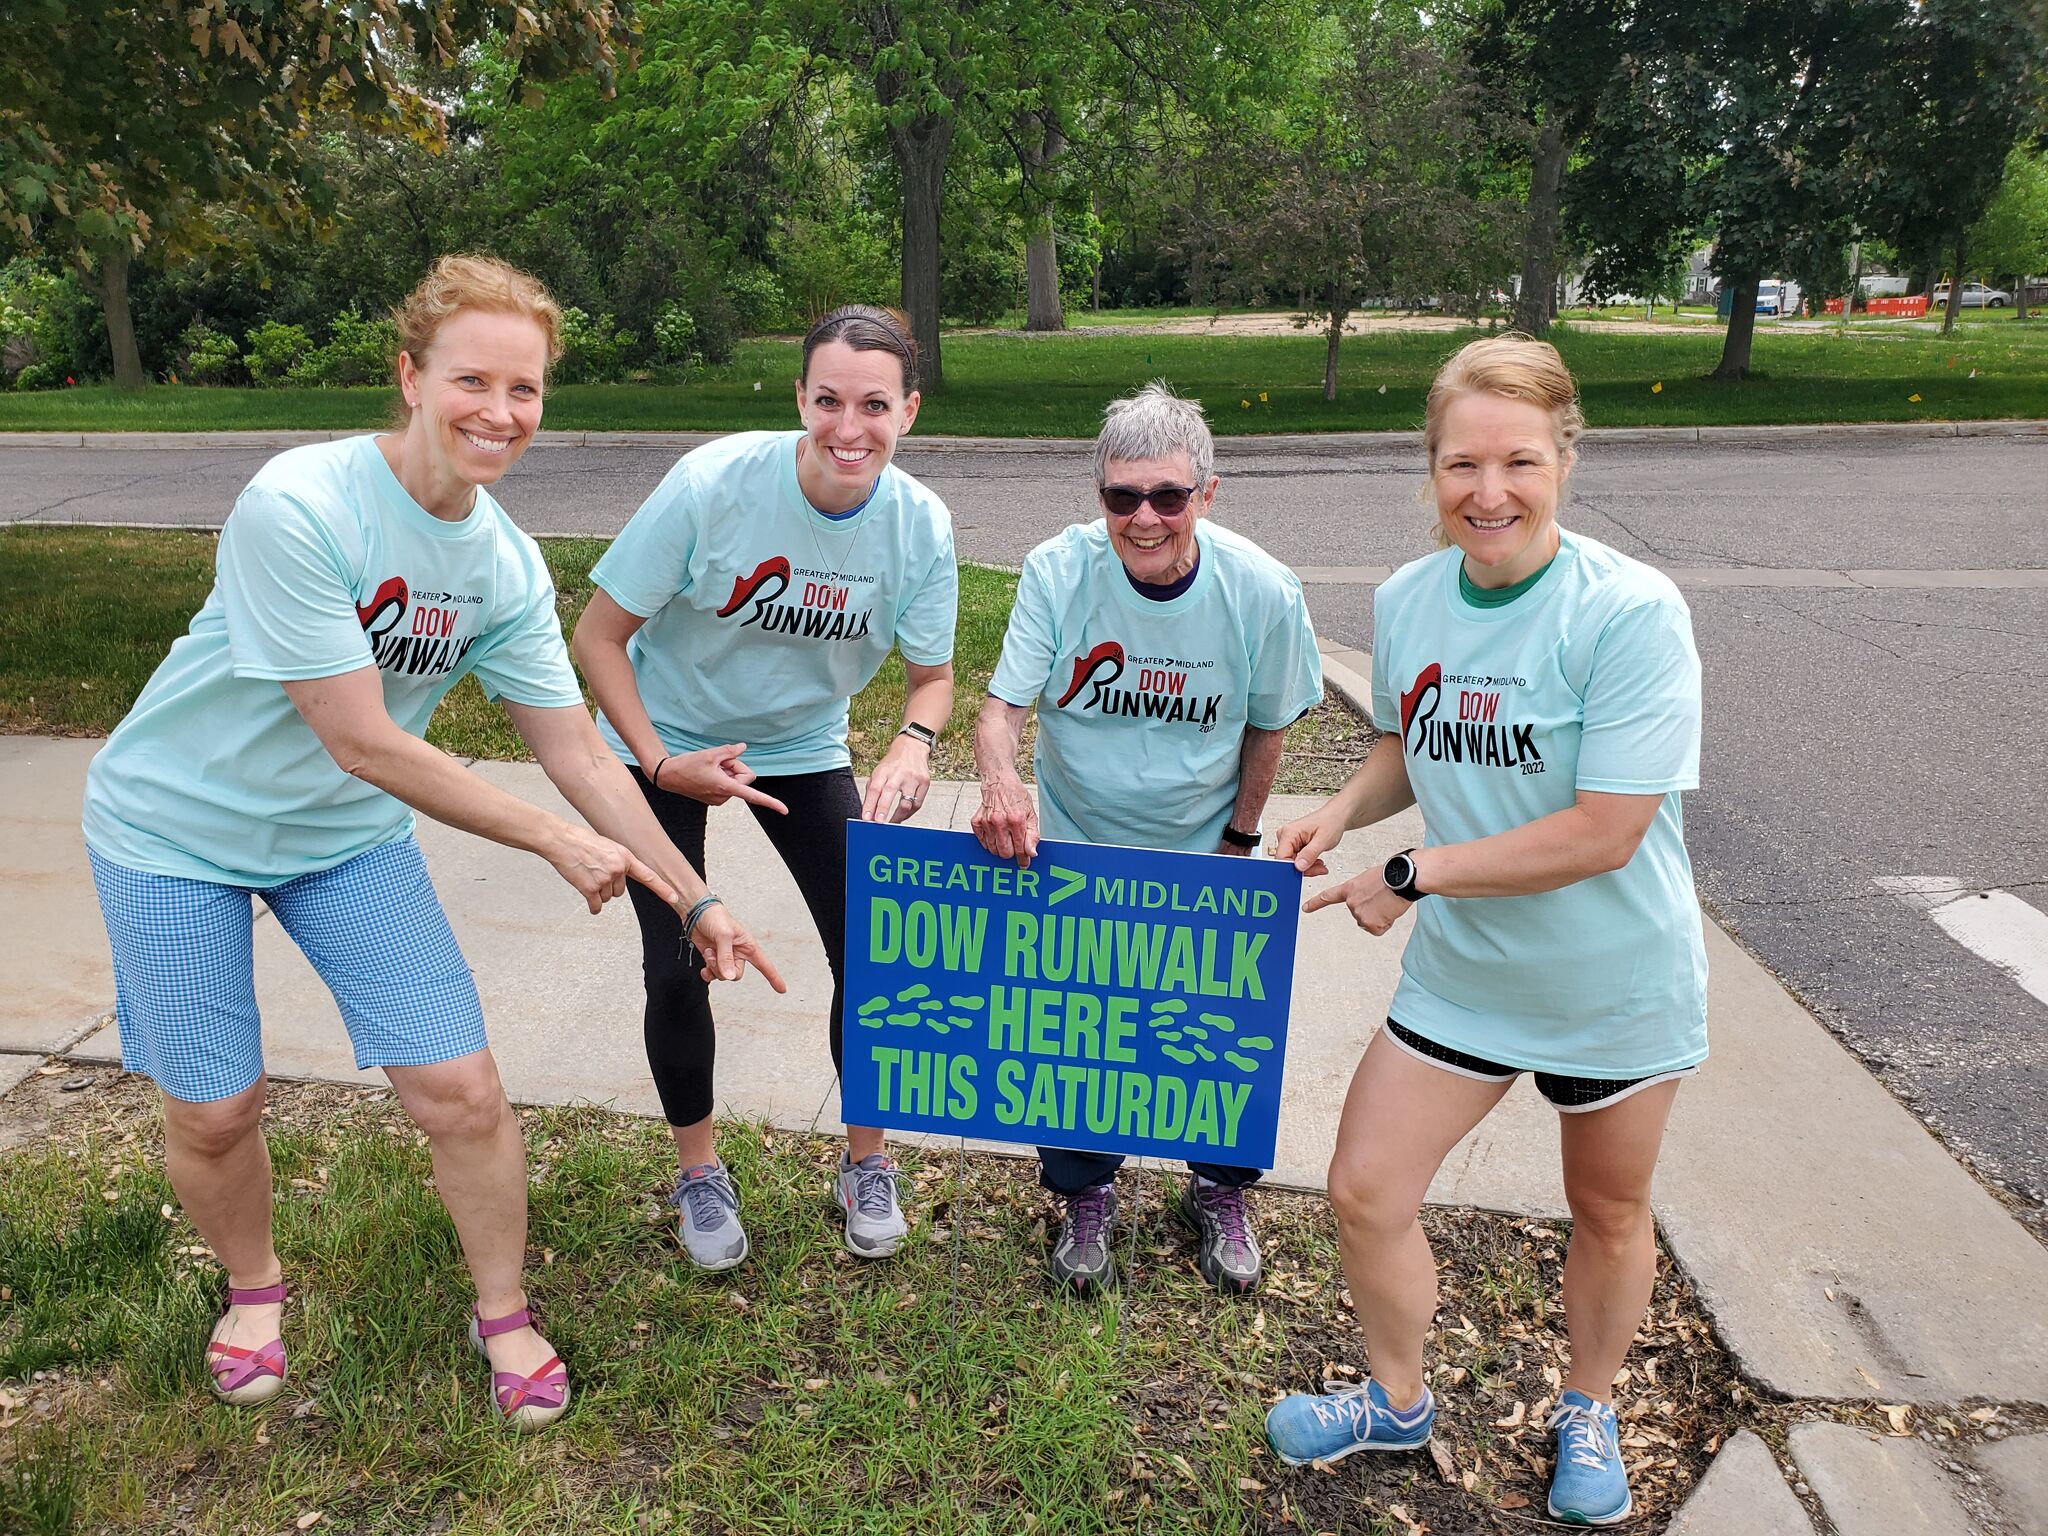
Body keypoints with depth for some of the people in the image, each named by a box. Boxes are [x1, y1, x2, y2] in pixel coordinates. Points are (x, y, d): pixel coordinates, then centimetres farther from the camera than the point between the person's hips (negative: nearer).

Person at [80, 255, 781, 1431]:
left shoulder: (509, 566, -11)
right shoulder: (297, 508, -29)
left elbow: (577, 751, -5)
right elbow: (364, 741, -28)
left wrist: (695, 899, -7)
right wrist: (558, 843, -21)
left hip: (349, 834, 4)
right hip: (180, 827, -3)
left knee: (461, 1089, -3)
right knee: (215, 1110, 7)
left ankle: (504, 1313, 23)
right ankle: (255, 1287, 41)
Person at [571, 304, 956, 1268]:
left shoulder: (920, 525, -19)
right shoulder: (713, 483, -28)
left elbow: (931, 673, -6)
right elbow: (599, 634, -18)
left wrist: (913, 744, -29)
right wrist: (662, 763, -27)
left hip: (804, 747, 2)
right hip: (664, 747, -2)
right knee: (676, 968, -1)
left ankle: (866, 1163, 22)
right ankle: (698, 1172, 26)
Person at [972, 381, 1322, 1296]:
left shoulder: (1262, 592, -19)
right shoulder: (1057, 571, -20)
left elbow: (1267, 726, -3)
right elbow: (1002, 706, -21)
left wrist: (1239, 839, 0)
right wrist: (1000, 783, -42)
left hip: (1203, 861, 1)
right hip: (1071, 854, 0)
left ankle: (1219, 1192, 40)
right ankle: (1084, 1199, 35)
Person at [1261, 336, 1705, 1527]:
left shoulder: (1633, 613, -24)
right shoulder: (1406, 601, -7)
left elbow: (1603, 832, -27)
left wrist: (1409, 877, -22)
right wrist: (1344, 810, -8)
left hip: (1617, 983, -4)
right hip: (1460, 970, 4)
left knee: (1609, 1215, 18)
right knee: (1365, 1191, 6)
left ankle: (1589, 1412, 48)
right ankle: (1399, 1402, 36)